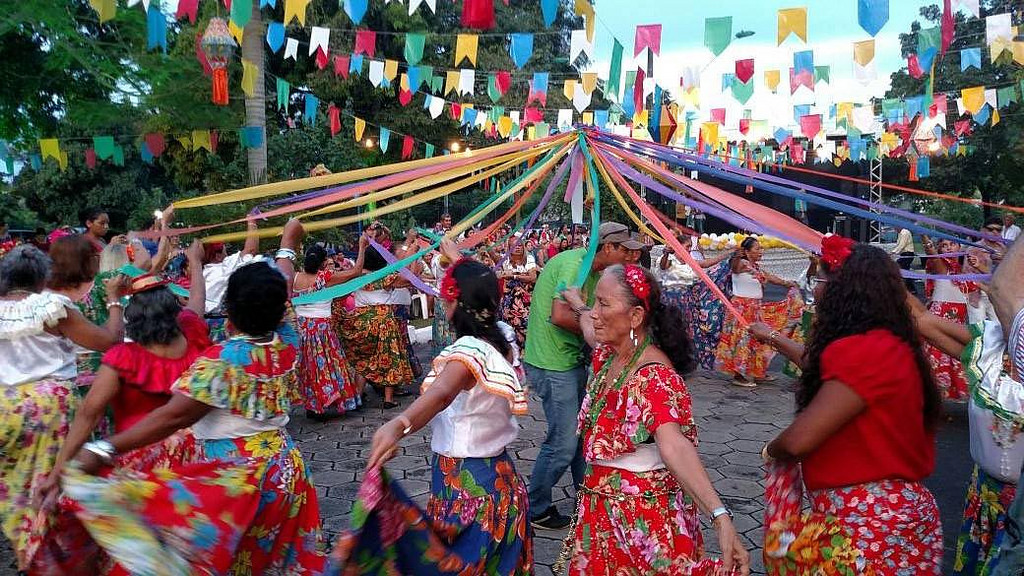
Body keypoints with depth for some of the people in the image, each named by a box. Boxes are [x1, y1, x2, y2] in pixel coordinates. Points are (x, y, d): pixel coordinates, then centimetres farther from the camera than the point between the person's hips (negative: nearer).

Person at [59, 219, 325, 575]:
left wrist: (104, 449, -22)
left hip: (233, 478, -7)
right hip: (283, 467, 7)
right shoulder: (286, 343, -2)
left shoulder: (223, 360, -19)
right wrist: (289, 243, 28)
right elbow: (280, 292, 13)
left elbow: (174, 416, -24)